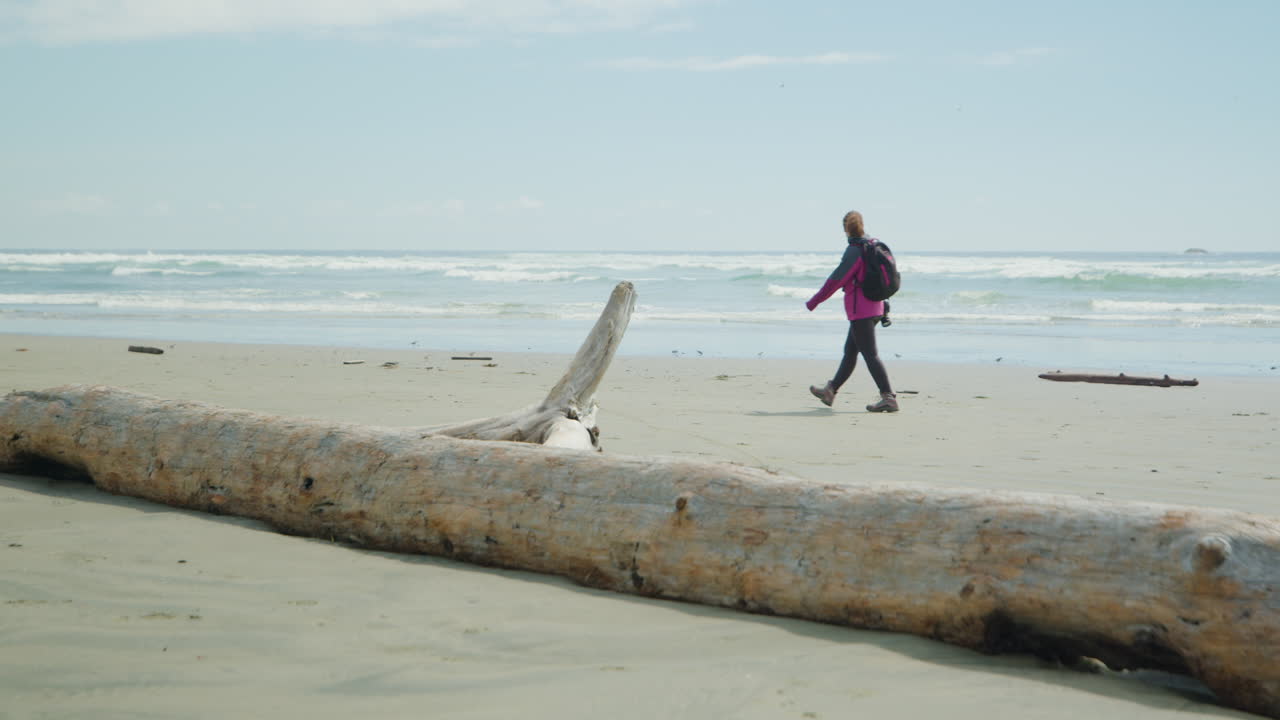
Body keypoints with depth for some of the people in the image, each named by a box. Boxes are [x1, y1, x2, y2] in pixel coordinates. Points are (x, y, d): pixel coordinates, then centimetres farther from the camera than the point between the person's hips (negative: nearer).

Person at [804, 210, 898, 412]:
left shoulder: (855, 250, -17)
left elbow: (837, 279, -15)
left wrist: (814, 301, -6)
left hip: (861, 310, -9)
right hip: (875, 308, 9)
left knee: (870, 354, -7)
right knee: (850, 351, 16)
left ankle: (889, 398, -11)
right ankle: (830, 391, 27)